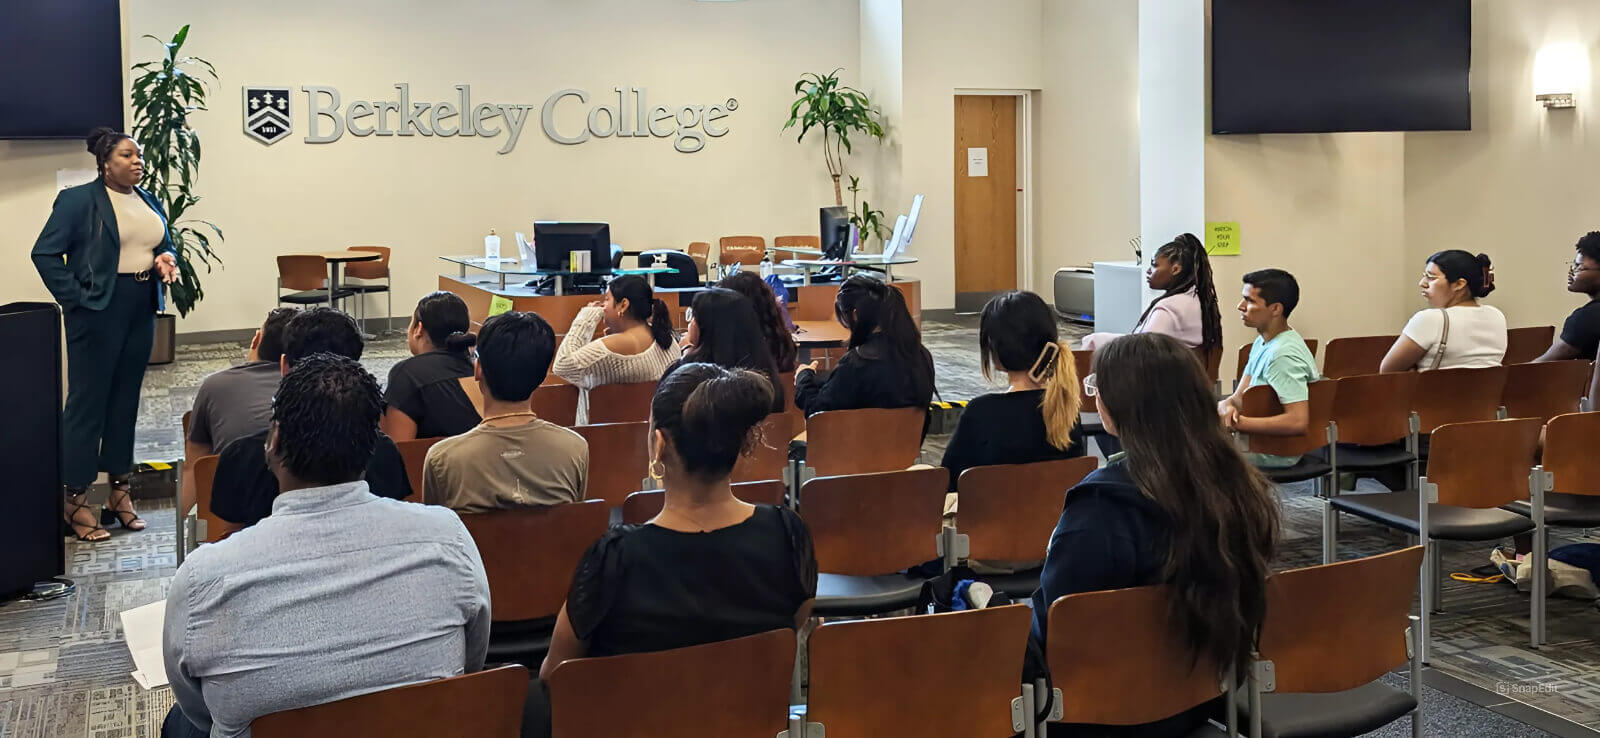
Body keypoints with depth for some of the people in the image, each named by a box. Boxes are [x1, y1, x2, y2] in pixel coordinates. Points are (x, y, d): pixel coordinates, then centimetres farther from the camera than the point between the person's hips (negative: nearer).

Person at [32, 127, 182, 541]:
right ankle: (74, 501, 3)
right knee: (88, 401, -4)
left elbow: (164, 245, 23)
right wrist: (73, 299, -13)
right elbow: (45, 253, -10)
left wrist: (166, 259, 0)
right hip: (99, 310, -7)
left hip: (141, 310, 7)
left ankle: (120, 493, 20)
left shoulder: (149, 202, 13)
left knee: (126, 399, 11)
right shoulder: (79, 201, -7)